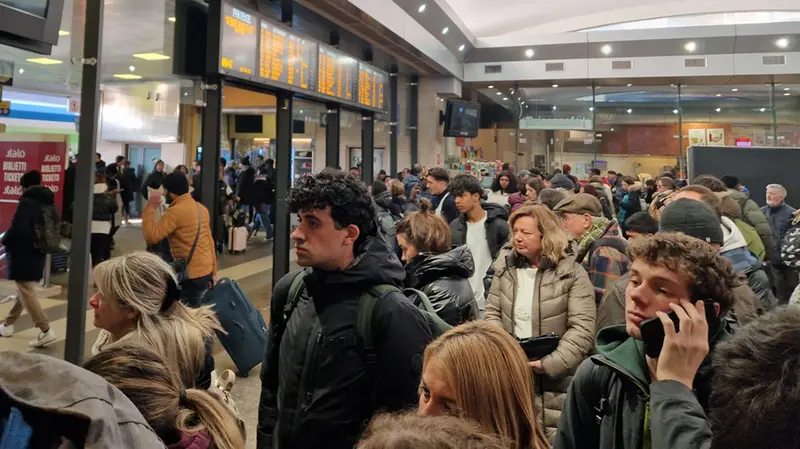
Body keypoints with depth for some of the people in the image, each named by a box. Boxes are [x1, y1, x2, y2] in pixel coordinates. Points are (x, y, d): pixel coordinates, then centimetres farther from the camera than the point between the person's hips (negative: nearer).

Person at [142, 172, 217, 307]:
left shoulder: (175, 211, -15)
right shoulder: (201, 208, 11)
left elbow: (151, 237, -20)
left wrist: (150, 207, -12)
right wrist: (213, 272, 17)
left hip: (191, 275, -9)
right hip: (205, 271, 9)